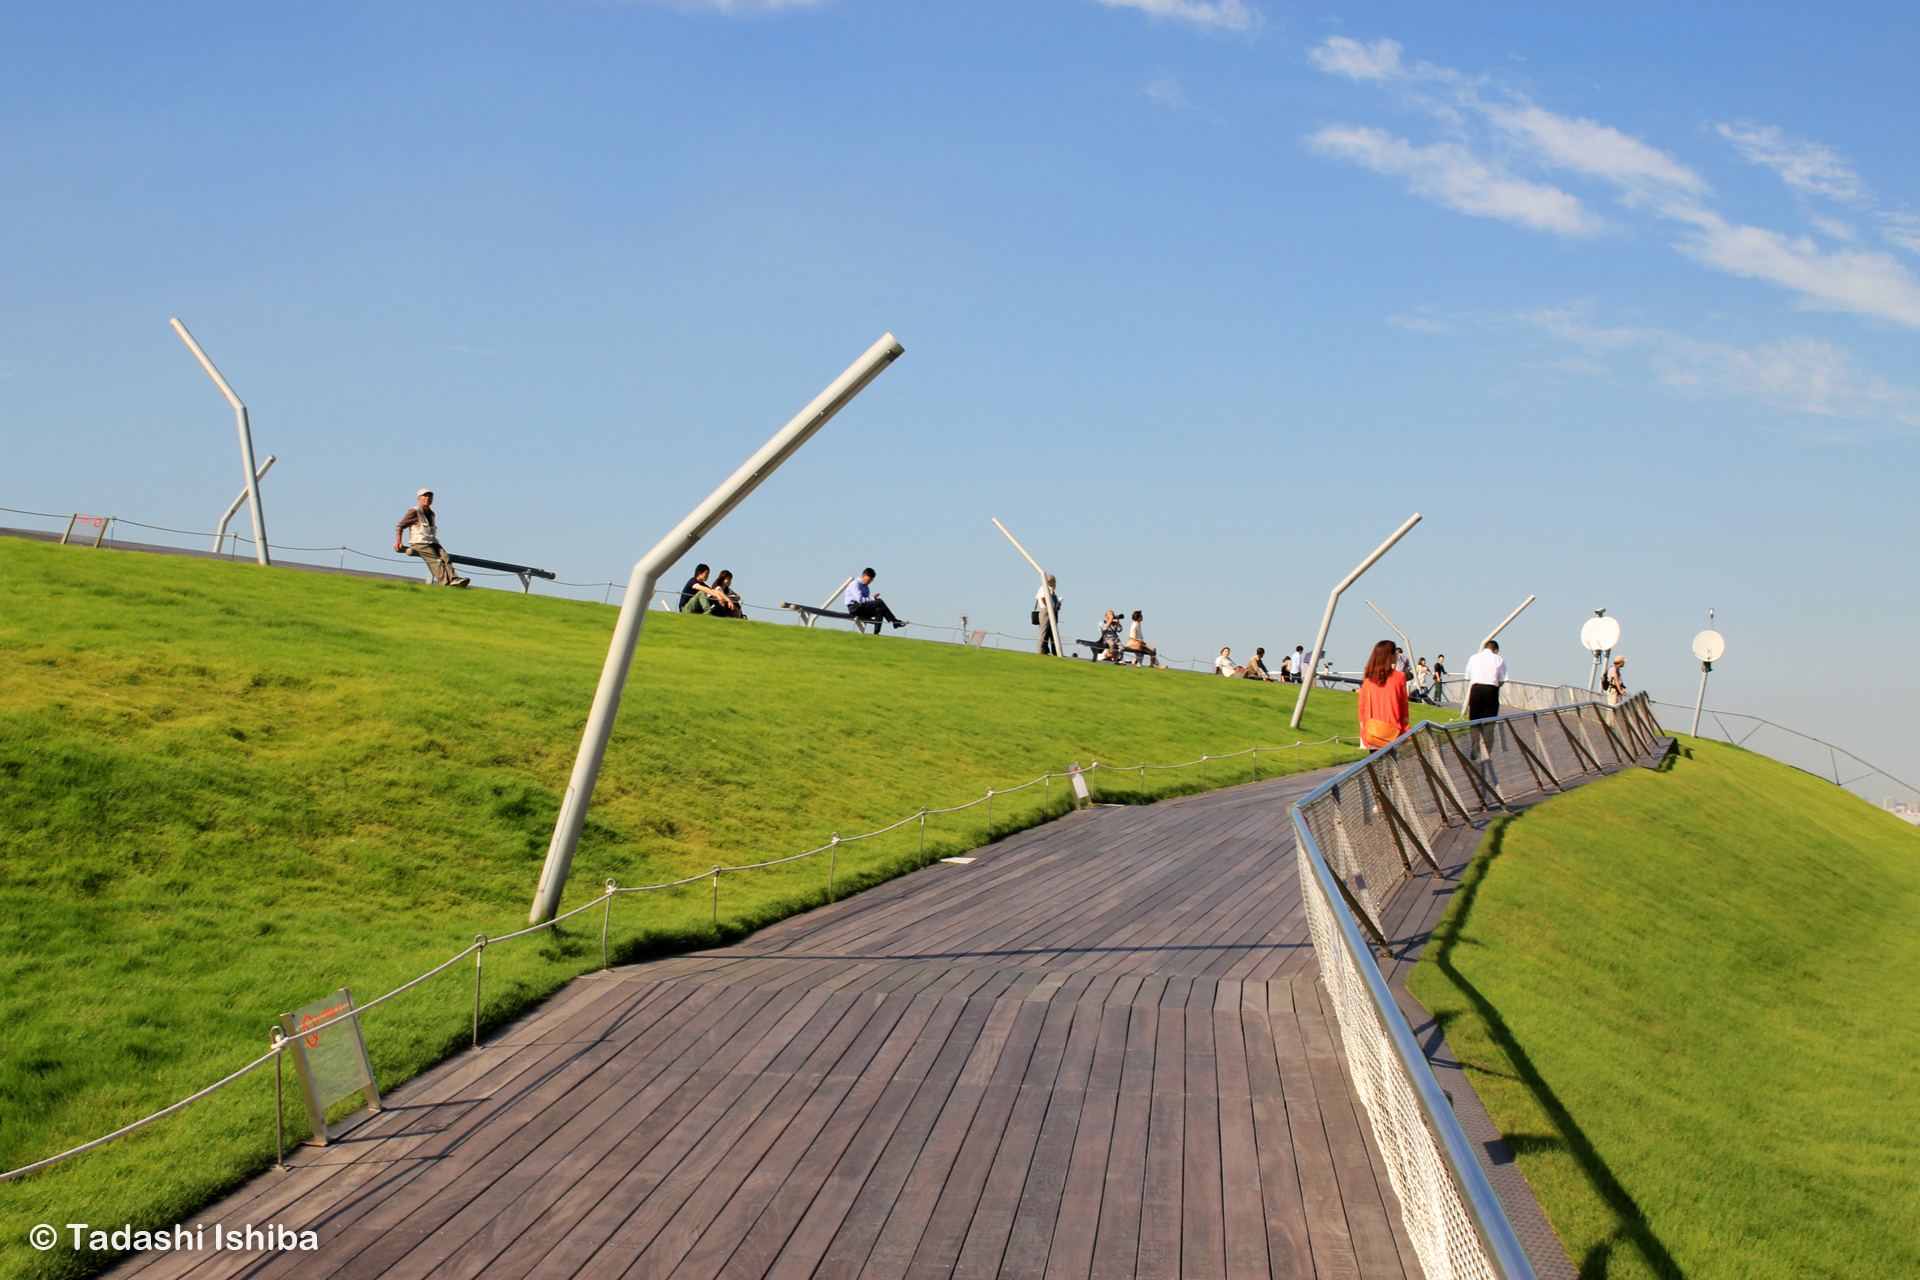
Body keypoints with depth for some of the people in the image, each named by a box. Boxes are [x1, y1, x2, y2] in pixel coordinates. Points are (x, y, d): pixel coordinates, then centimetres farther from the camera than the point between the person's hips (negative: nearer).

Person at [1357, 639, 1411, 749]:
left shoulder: (1368, 679, 4)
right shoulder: (1399, 677, -4)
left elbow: (1362, 706, 7)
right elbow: (1404, 705, 1)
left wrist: (1363, 728, 15)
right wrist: (1407, 727, 9)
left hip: (1371, 731, 3)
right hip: (1392, 732, -3)